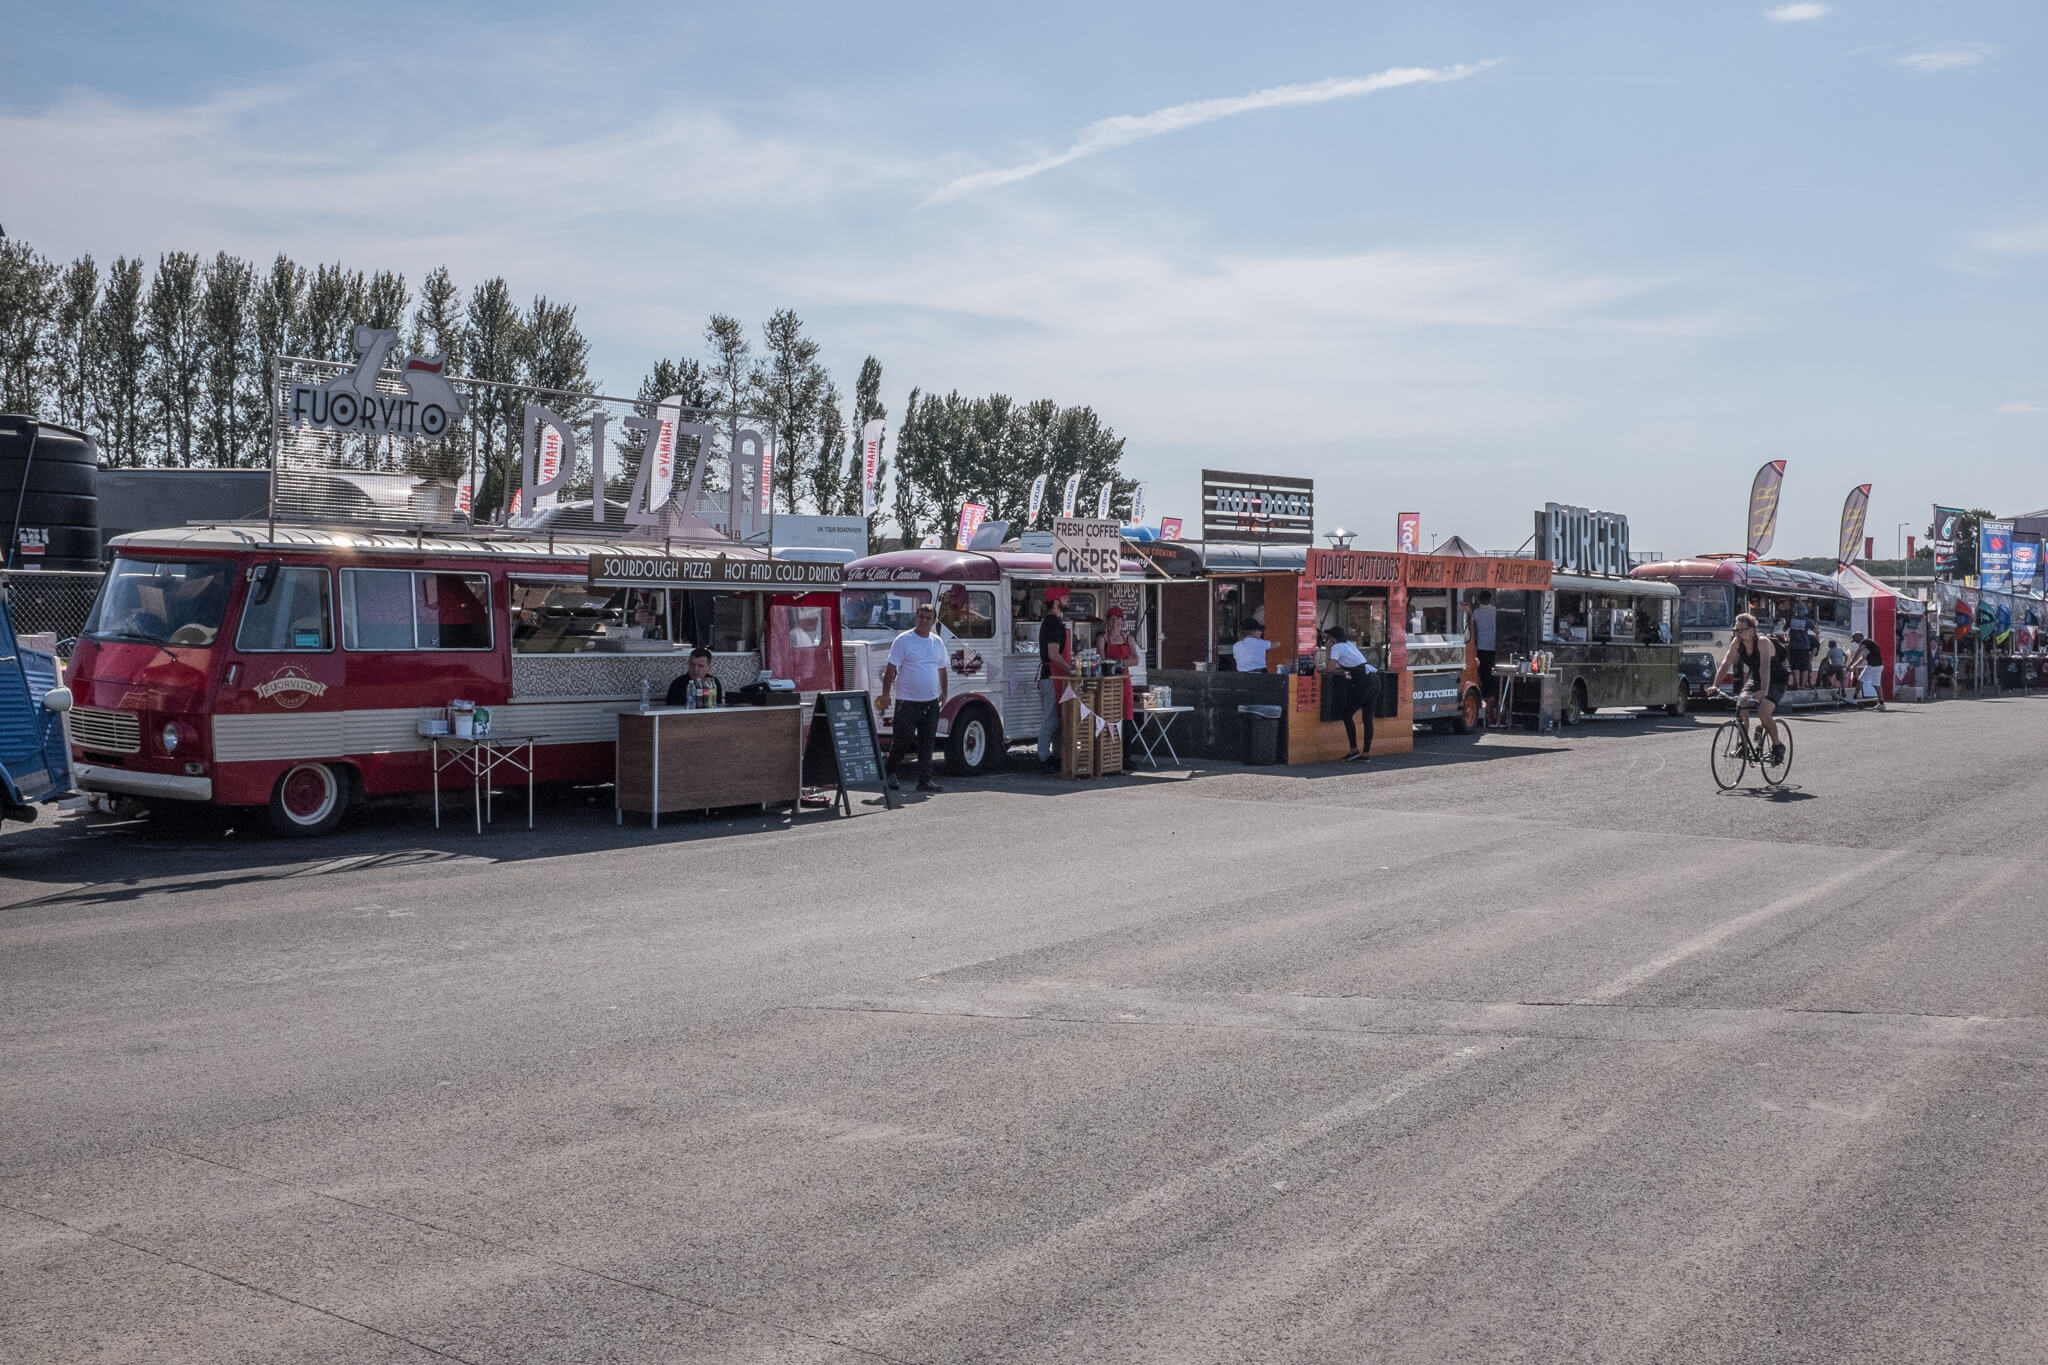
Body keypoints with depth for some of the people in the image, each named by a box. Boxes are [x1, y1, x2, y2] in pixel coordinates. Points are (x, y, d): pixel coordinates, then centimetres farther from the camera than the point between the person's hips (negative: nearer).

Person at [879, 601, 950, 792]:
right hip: (907, 702, -5)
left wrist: (943, 694, 16)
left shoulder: (938, 642, 12)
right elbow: (891, 669, -7)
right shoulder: (903, 640, -6)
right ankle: (889, 770, 19)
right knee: (902, 739, -2)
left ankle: (925, 780, 9)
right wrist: (885, 694, -11)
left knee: (927, 743, 5)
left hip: (931, 702, 5)